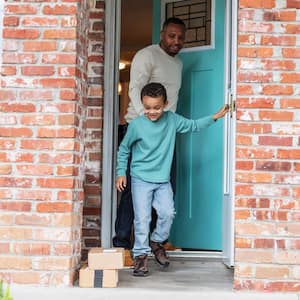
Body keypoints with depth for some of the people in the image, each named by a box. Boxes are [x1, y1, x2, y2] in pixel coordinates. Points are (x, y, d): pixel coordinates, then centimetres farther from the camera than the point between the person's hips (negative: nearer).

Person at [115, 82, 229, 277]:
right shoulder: (136, 125, -9)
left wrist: (215, 117, 10)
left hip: (163, 180, 3)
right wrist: (121, 173, -1)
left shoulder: (172, 120, -1)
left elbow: (193, 125, 15)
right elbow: (124, 150, 3)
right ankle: (141, 255, 6)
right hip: (141, 179, -3)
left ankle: (156, 242, 20)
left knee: (168, 213, -6)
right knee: (142, 218, -6)